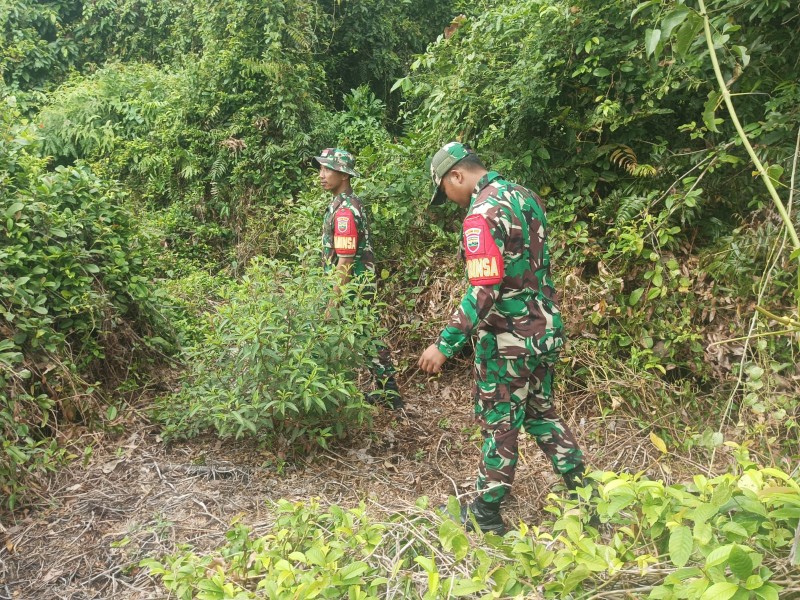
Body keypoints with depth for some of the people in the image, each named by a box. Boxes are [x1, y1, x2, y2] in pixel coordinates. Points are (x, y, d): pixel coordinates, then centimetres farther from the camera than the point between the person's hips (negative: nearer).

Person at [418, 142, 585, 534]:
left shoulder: (483, 214, -20)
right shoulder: (526, 197, 7)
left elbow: (484, 291, -27)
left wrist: (445, 344, -23)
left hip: (508, 339, -8)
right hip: (545, 330, 8)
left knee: (499, 424, 6)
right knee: (541, 413, 21)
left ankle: (486, 514, 22)